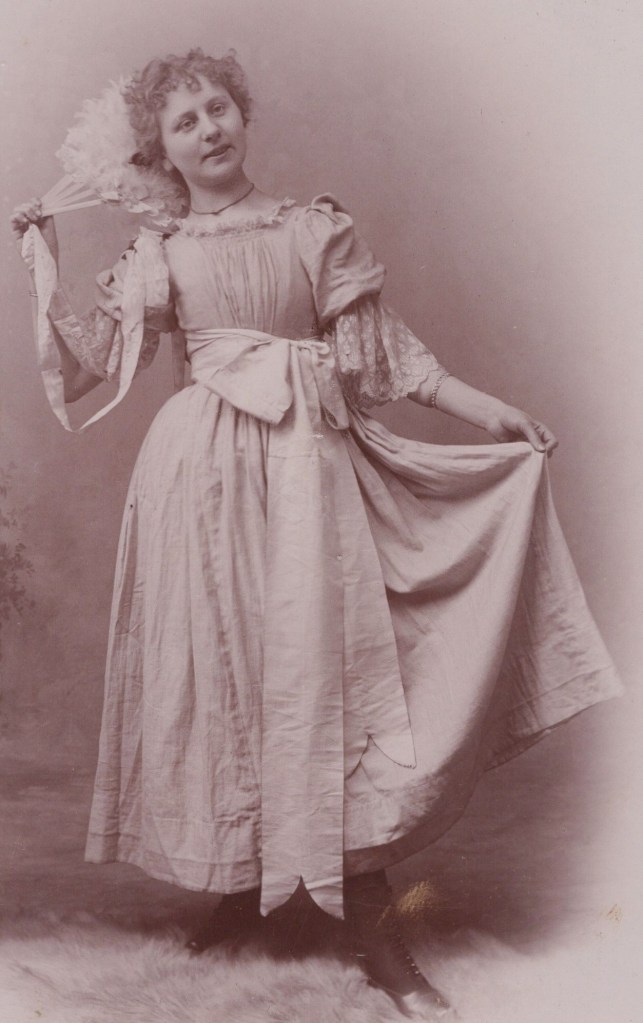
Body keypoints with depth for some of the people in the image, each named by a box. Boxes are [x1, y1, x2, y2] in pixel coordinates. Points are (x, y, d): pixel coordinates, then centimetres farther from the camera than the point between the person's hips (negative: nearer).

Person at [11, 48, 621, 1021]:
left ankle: (375, 925, 3)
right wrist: (42, 256, 5)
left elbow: (384, 343, 7)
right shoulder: (158, 256, 10)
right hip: (204, 471, 1)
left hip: (308, 465, -1)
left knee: (323, 666, -4)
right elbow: (91, 356, 4)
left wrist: (485, 409, 2)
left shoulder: (314, 227, 8)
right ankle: (242, 879, 22)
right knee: (219, 669, 4)